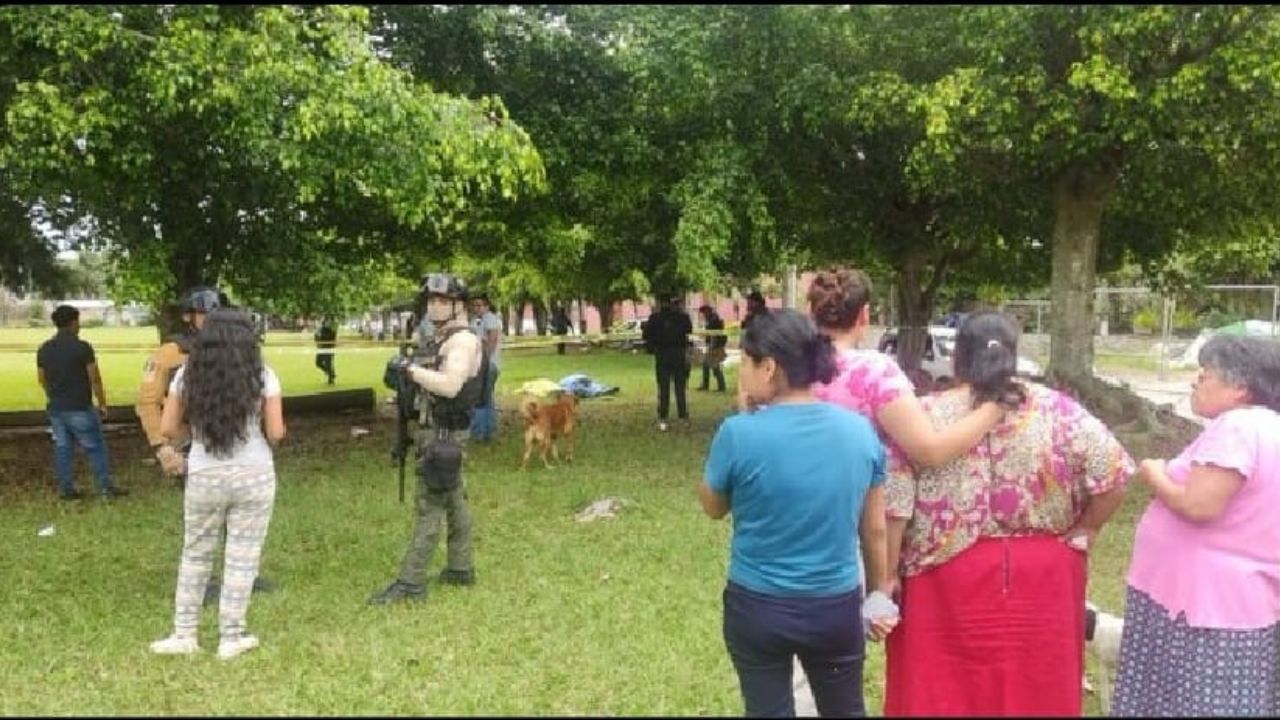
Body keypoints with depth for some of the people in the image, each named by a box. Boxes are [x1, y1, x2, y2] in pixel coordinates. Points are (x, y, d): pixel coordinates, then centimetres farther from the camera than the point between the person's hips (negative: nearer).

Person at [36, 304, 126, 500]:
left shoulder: (44, 349, 6)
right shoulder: (82, 347, -13)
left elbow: (41, 379, 14)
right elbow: (95, 379, -12)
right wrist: (102, 403, -3)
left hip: (55, 408, 6)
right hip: (79, 408, -6)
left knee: (62, 448, 11)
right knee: (95, 448, 1)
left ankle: (66, 488, 14)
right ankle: (106, 488, 3)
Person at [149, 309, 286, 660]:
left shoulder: (188, 374, 0)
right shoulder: (262, 375, -7)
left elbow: (168, 429, 0)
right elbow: (276, 433, -9)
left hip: (203, 477, 2)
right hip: (254, 476, -2)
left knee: (196, 555, 18)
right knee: (242, 558, 8)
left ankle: (183, 634, 23)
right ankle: (231, 638, 16)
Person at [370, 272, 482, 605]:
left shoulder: (463, 340, -18)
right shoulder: (443, 338, 14)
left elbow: (450, 385, -32)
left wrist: (412, 369, -25)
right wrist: (414, 372, 2)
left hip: (444, 433, -10)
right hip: (444, 430, 10)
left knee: (429, 506, -7)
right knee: (454, 501, 15)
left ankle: (411, 583, -3)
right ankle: (460, 569, 24)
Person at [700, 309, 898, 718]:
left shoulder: (740, 433, -19)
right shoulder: (861, 430, -8)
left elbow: (713, 507, -1)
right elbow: (875, 528, 2)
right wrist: (881, 592, 16)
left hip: (757, 607, -2)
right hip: (837, 606, 3)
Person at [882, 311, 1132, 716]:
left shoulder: (925, 415, -4)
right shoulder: (1056, 409, -2)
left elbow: (894, 505, -8)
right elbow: (1113, 475, -6)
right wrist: (1082, 533, 7)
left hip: (949, 578, -1)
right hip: (1041, 575, 1)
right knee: (1036, 687, 17)